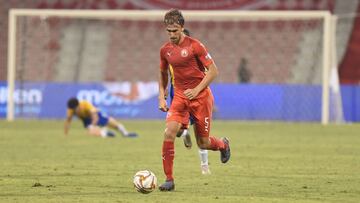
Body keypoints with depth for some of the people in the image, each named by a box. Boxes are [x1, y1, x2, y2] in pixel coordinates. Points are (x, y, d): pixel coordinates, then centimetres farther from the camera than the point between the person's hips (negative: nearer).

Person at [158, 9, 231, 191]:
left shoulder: (194, 46, -12)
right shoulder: (165, 50, 3)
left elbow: (213, 71, -10)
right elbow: (163, 74, 20)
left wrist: (196, 90, -19)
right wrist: (161, 97, 10)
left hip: (201, 96, -4)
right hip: (179, 96, 4)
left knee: (203, 143, 4)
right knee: (169, 133, -18)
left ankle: (223, 144, 42)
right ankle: (169, 179, -12)